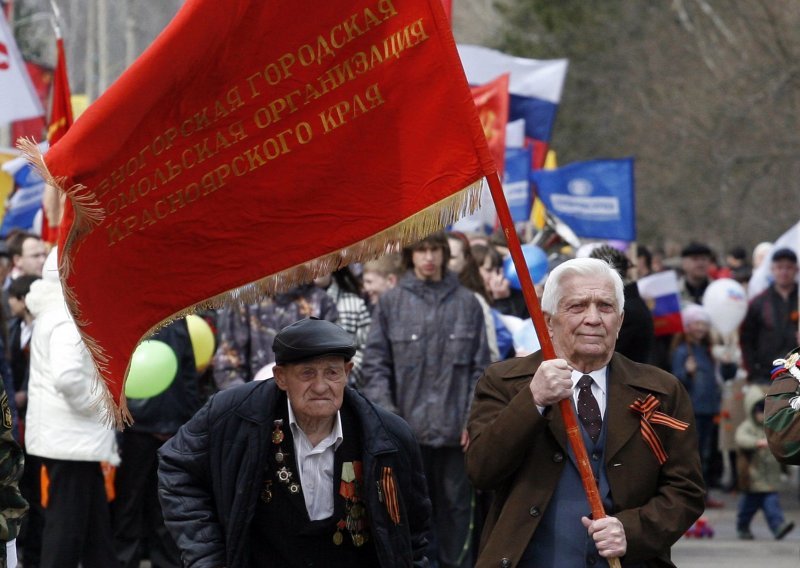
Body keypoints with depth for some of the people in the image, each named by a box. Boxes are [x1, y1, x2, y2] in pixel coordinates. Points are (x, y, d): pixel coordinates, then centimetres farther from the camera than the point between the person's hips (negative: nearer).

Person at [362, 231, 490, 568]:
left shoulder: (466, 303, 4)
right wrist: (386, 412, -8)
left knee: (456, 503, 7)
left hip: (455, 427, 1)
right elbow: (375, 364, 2)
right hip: (408, 426, 0)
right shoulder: (391, 303, 2)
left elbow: (481, 366, 5)